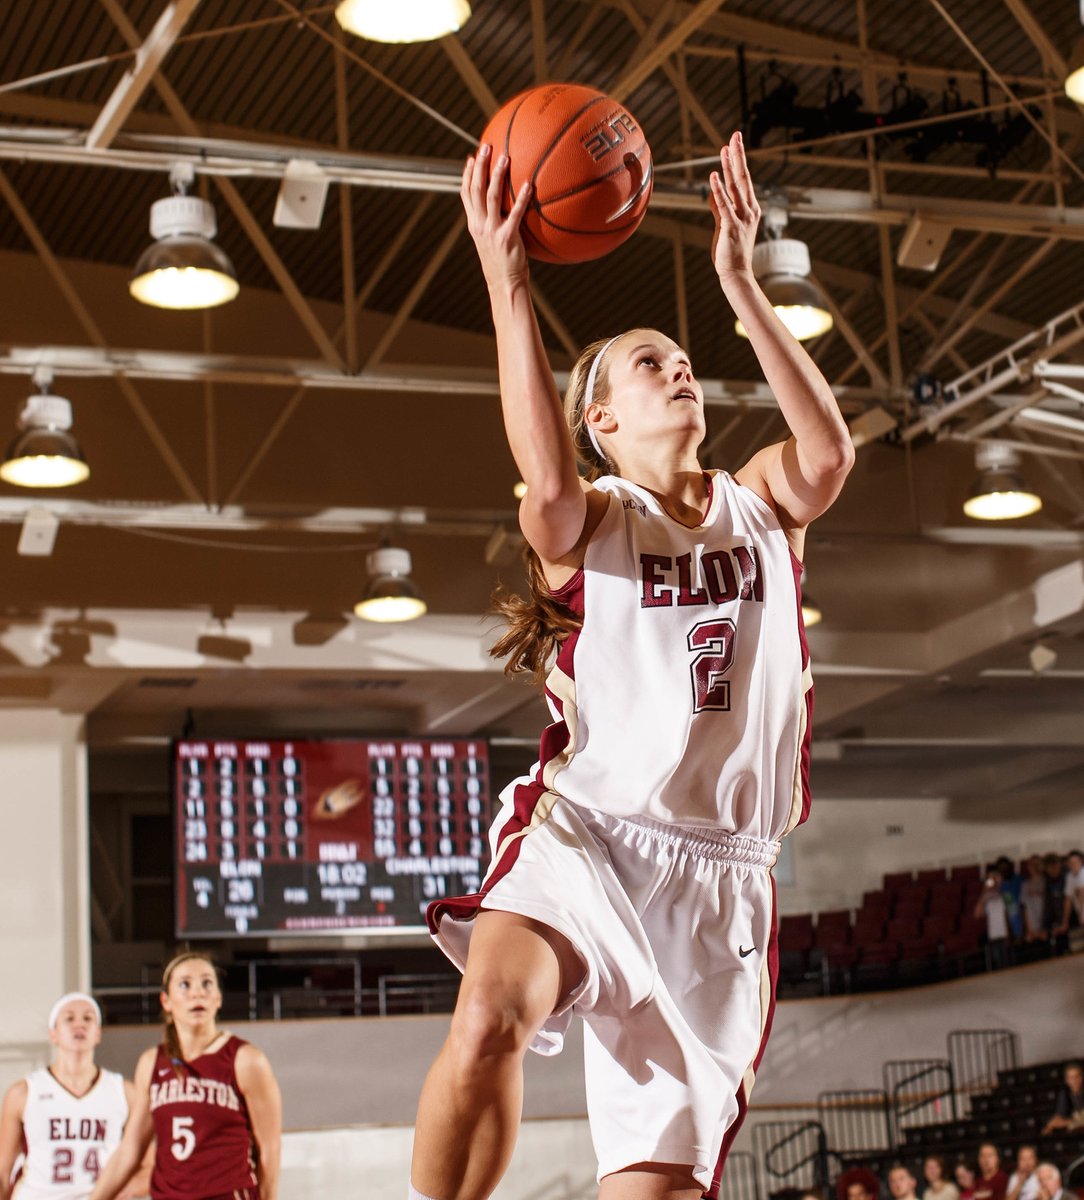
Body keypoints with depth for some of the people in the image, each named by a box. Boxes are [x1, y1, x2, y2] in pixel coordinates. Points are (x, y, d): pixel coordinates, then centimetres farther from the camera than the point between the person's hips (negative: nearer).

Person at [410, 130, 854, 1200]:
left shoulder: (760, 505, 15)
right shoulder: (587, 519, 5)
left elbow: (830, 452, -9)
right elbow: (547, 482, -22)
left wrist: (740, 285, -12)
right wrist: (505, 279, -24)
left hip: (722, 872, 3)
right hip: (588, 832, -3)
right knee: (491, 1015, -35)